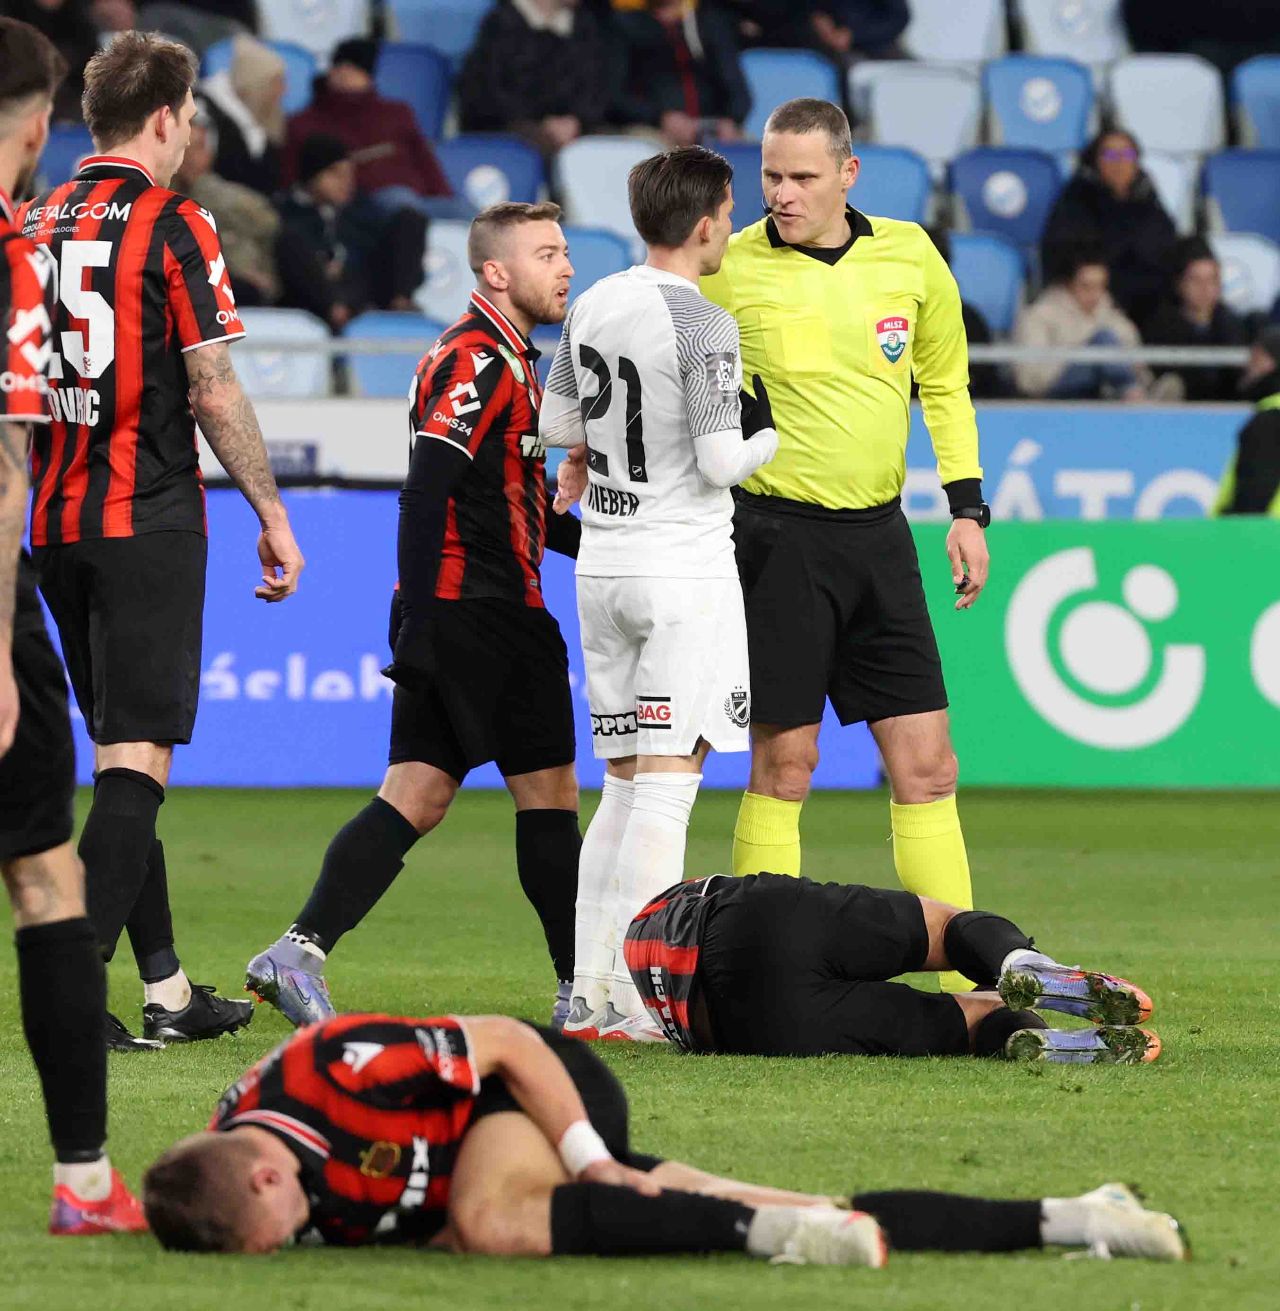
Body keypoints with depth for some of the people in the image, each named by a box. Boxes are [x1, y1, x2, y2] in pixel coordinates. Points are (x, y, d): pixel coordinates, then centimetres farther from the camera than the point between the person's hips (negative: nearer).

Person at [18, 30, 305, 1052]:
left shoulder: (35, 225, 9)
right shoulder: (173, 226, -9)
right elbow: (216, 396, -11)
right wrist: (274, 517, -2)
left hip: (56, 522, 7)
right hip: (149, 519, -7)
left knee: (119, 754, 13)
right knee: (139, 756, -6)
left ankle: (168, 991, 17)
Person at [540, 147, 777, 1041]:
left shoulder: (593, 306, 8)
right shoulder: (704, 327, -15)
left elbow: (558, 424, 18)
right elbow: (721, 463, -16)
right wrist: (771, 436, 3)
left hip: (603, 566, 7)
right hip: (685, 571, -7)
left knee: (624, 782, 12)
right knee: (668, 782, -6)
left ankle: (591, 995, 9)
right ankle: (639, 1002, -10)